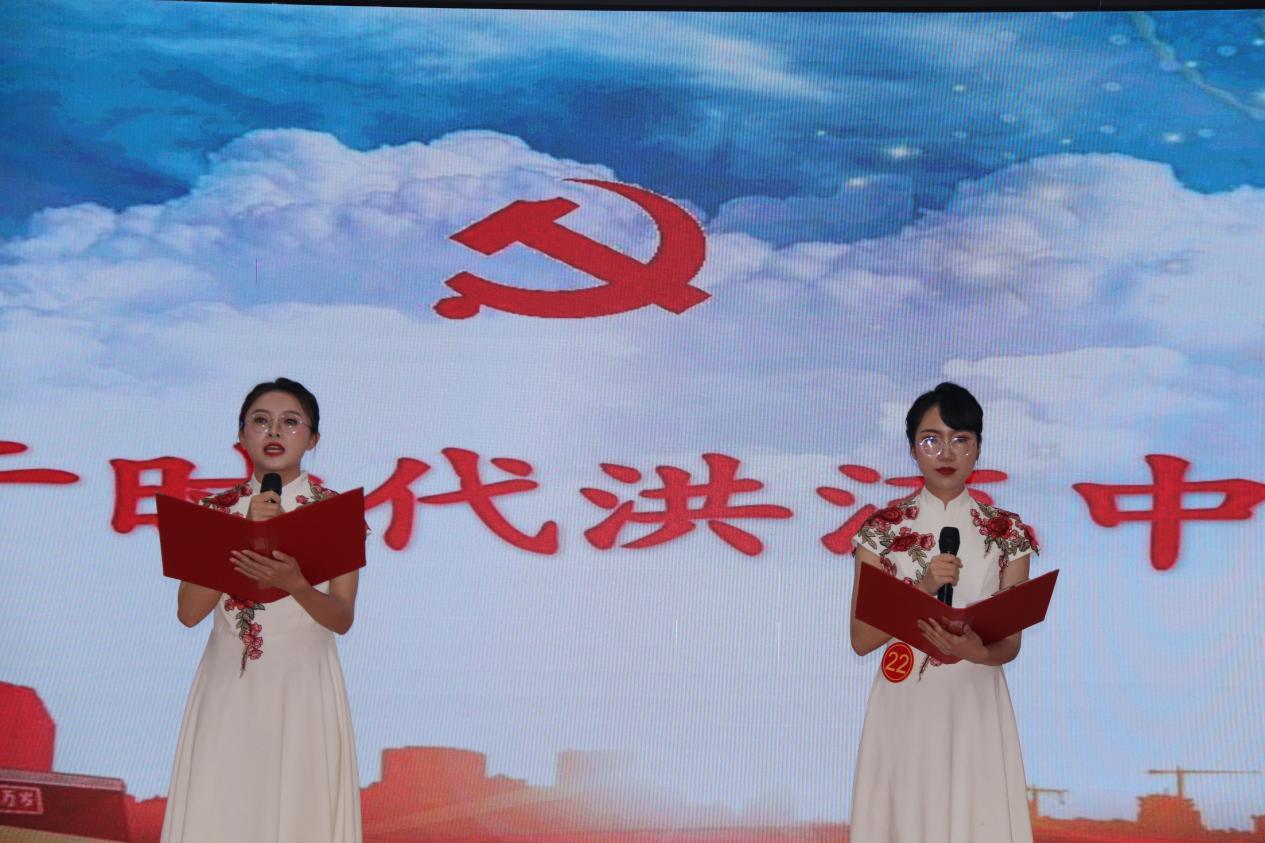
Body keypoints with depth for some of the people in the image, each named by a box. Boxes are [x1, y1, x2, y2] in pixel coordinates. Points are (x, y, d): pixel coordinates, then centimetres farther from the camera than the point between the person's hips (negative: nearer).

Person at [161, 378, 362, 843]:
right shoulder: (216, 510, 4)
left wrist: (293, 583, -26)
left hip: (304, 683, -2)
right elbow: (189, 611, -6)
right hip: (228, 682, 2)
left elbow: (342, 618, -6)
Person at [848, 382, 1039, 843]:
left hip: (976, 706, 1)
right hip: (905, 705, 0)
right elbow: (861, 638, -6)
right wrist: (923, 588, -19)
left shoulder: (1007, 533, 2)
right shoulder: (883, 530, -1)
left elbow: (1010, 643, 0)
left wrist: (978, 652, -23)